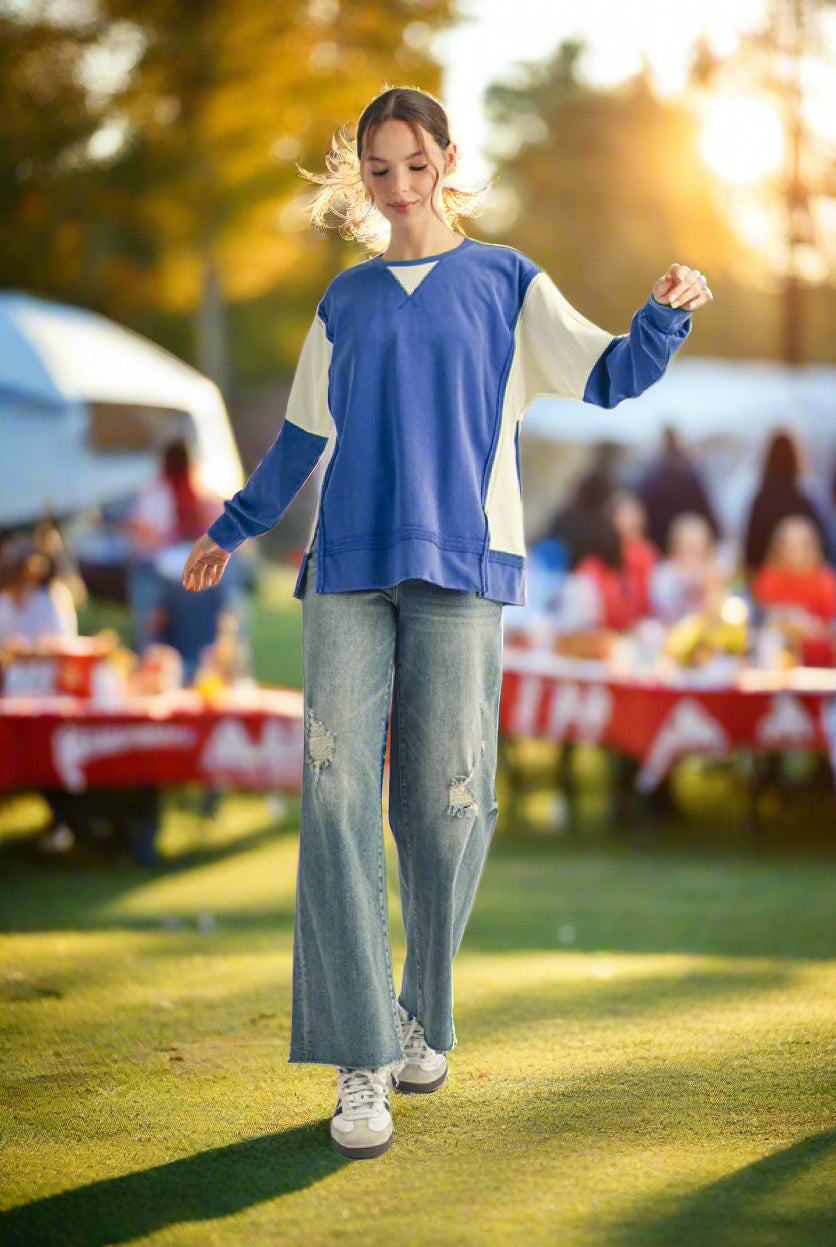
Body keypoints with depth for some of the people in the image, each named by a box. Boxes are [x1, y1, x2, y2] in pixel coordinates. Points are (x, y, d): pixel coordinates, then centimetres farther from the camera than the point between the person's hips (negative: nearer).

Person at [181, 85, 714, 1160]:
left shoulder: (506, 283, 11)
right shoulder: (344, 303, 18)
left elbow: (604, 377, 4)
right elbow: (300, 438, 27)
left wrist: (664, 319, -15)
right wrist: (233, 528, 31)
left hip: (461, 566, -2)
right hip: (349, 568, 2)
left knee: (449, 801, -3)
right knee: (337, 792, -11)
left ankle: (423, 1017, 19)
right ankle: (362, 1060, -11)